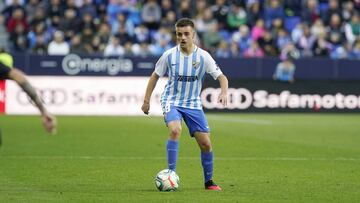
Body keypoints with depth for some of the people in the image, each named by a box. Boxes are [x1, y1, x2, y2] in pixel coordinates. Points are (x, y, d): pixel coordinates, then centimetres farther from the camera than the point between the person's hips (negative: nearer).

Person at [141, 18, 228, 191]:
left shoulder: (203, 56, -10)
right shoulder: (169, 55, -8)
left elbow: (221, 76, -8)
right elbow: (155, 76, 6)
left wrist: (224, 93, -28)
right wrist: (146, 100, 5)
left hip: (193, 104, 2)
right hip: (172, 101, -2)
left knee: (205, 143, -1)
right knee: (175, 130, -31)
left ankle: (209, 181, 19)